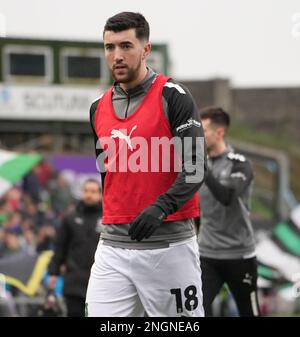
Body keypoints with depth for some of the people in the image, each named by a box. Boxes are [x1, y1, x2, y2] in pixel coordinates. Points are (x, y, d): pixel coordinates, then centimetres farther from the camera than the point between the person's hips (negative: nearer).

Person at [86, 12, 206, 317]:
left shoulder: (173, 97, -5)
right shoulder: (99, 109, 12)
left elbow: (194, 168, -12)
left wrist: (161, 207, -26)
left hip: (169, 243, -5)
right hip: (113, 245, 5)